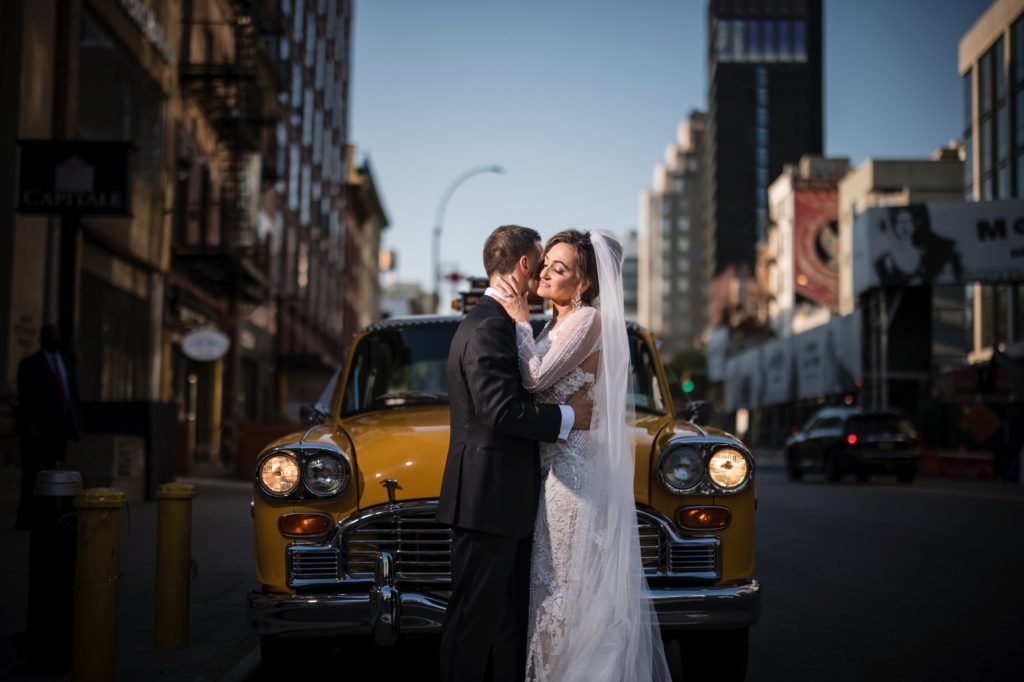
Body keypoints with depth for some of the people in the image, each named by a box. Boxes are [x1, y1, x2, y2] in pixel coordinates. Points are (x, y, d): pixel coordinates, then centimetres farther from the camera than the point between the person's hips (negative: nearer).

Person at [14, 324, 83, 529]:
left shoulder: (67, 365, 19)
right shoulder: (30, 364, 2)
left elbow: (73, 396, 18)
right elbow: (25, 398, -6)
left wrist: (76, 423, 9)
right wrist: (30, 425, -16)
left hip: (59, 428, 6)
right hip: (39, 428, -6)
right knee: (34, 473, -7)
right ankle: (27, 518, -4)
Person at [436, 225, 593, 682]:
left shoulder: (500, 322, 16)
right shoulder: (487, 328, -17)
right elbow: (501, 411, -24)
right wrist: (568, 417, -13)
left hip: (505, 505, 10)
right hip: (487, 502, -10)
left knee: (510, 619, 15)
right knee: (475, 621, -1)